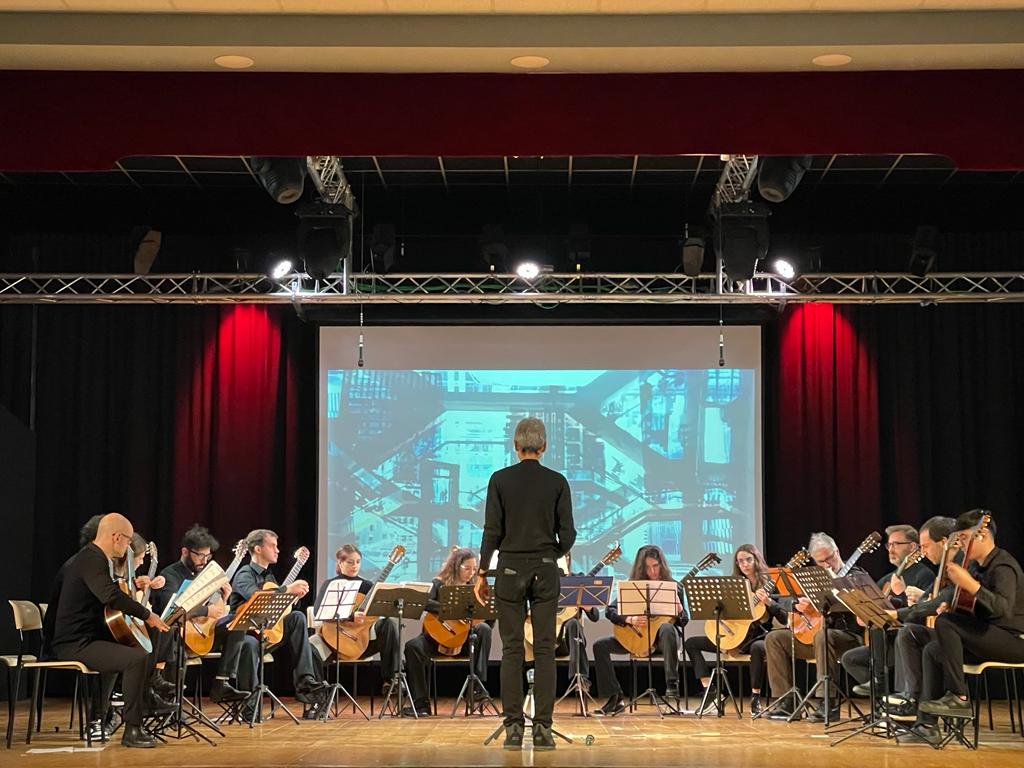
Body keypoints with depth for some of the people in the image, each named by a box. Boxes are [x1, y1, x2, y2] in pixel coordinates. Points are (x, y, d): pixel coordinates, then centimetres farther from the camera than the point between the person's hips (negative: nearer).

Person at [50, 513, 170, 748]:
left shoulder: (94, 557, 16)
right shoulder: (92, 559, -18)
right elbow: (110, 596, -36)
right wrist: (147, 614, -29)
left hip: (90, 638, 11)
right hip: (75, 644, -11)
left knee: (142, 652, 19)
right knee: (137, 658, -27)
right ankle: (132, 730, -21)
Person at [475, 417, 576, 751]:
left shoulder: (500, 479, -3)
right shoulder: (557, 482, 0)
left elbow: (492, 531, -5)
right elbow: (568, 534, -1)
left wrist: (481, 573, 3)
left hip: (510, 569, 0)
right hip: (545, 571, 1)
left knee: (512, 649, 3)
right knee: (544, 649, 2)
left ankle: (514, 726, 2)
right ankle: (543, 727, 0)